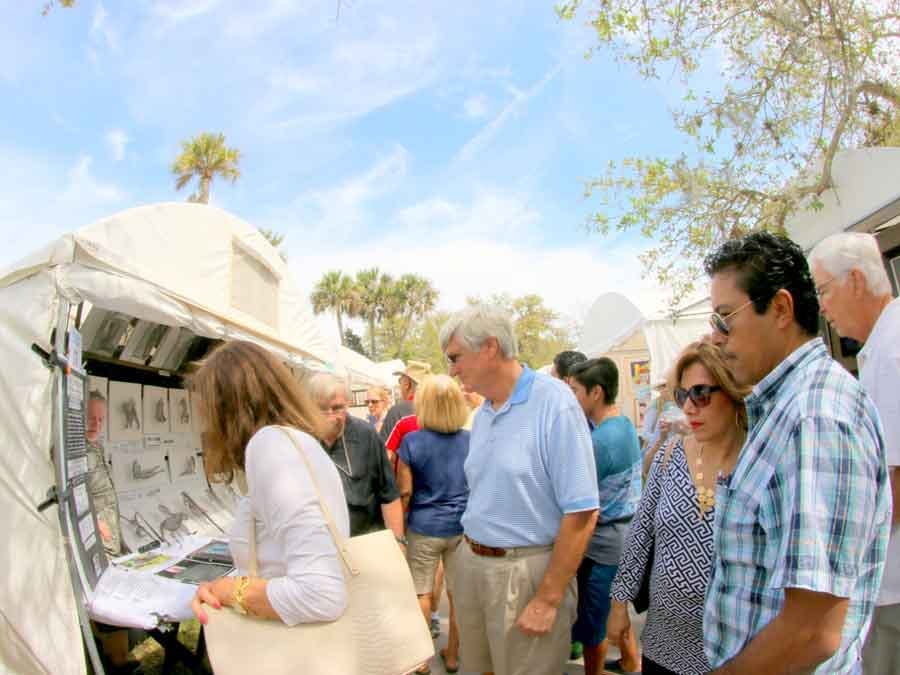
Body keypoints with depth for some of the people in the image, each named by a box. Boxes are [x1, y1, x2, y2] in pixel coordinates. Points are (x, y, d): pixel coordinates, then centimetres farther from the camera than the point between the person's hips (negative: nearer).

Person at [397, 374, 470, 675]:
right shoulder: (471, 440, -3)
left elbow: (404, 492, -7)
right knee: (459, 593, 14)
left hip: (425, 526, -3)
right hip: (463, 526, 3)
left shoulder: (412, 441, -12)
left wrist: (399, 527, 7)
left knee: (421, 592, 13)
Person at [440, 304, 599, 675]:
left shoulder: (555, 403, -18)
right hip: (471, 563, 7)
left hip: (526, 570, -7)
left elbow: (582, 512, -20)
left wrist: (548, 600, -17)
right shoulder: (482, 414, 6)